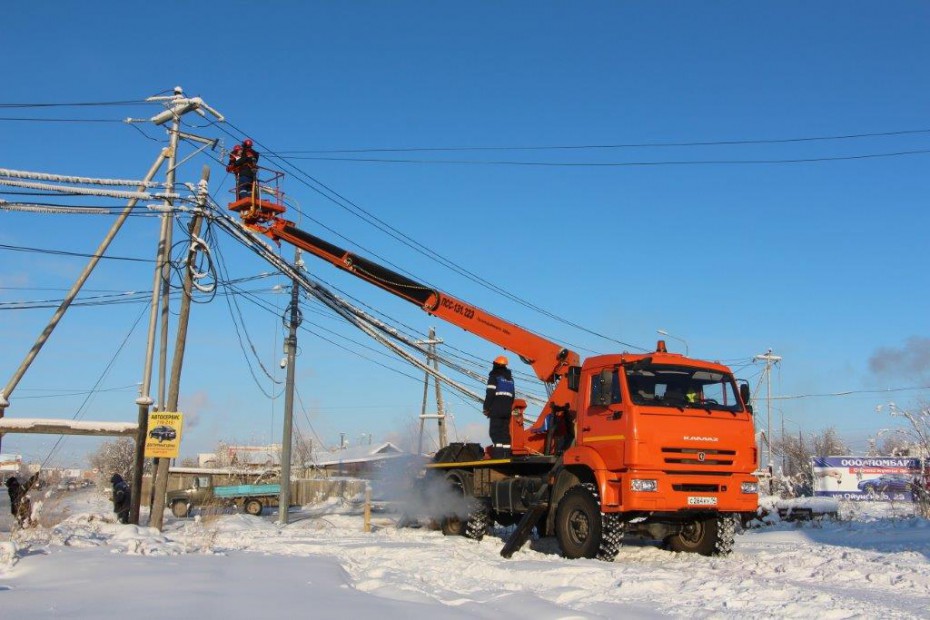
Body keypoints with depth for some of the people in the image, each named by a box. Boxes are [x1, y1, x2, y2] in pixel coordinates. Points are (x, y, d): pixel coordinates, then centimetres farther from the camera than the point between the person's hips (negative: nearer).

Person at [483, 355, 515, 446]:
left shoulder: (494, 377, -4)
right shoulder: (510, 378, 19)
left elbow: (490, 394, -12)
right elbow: (512, 395, 20)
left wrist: (486, 408, -7)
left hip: (496, 410, -7)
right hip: (507, 410, 7)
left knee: (495, 432, -7)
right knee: (505, 431, 9)